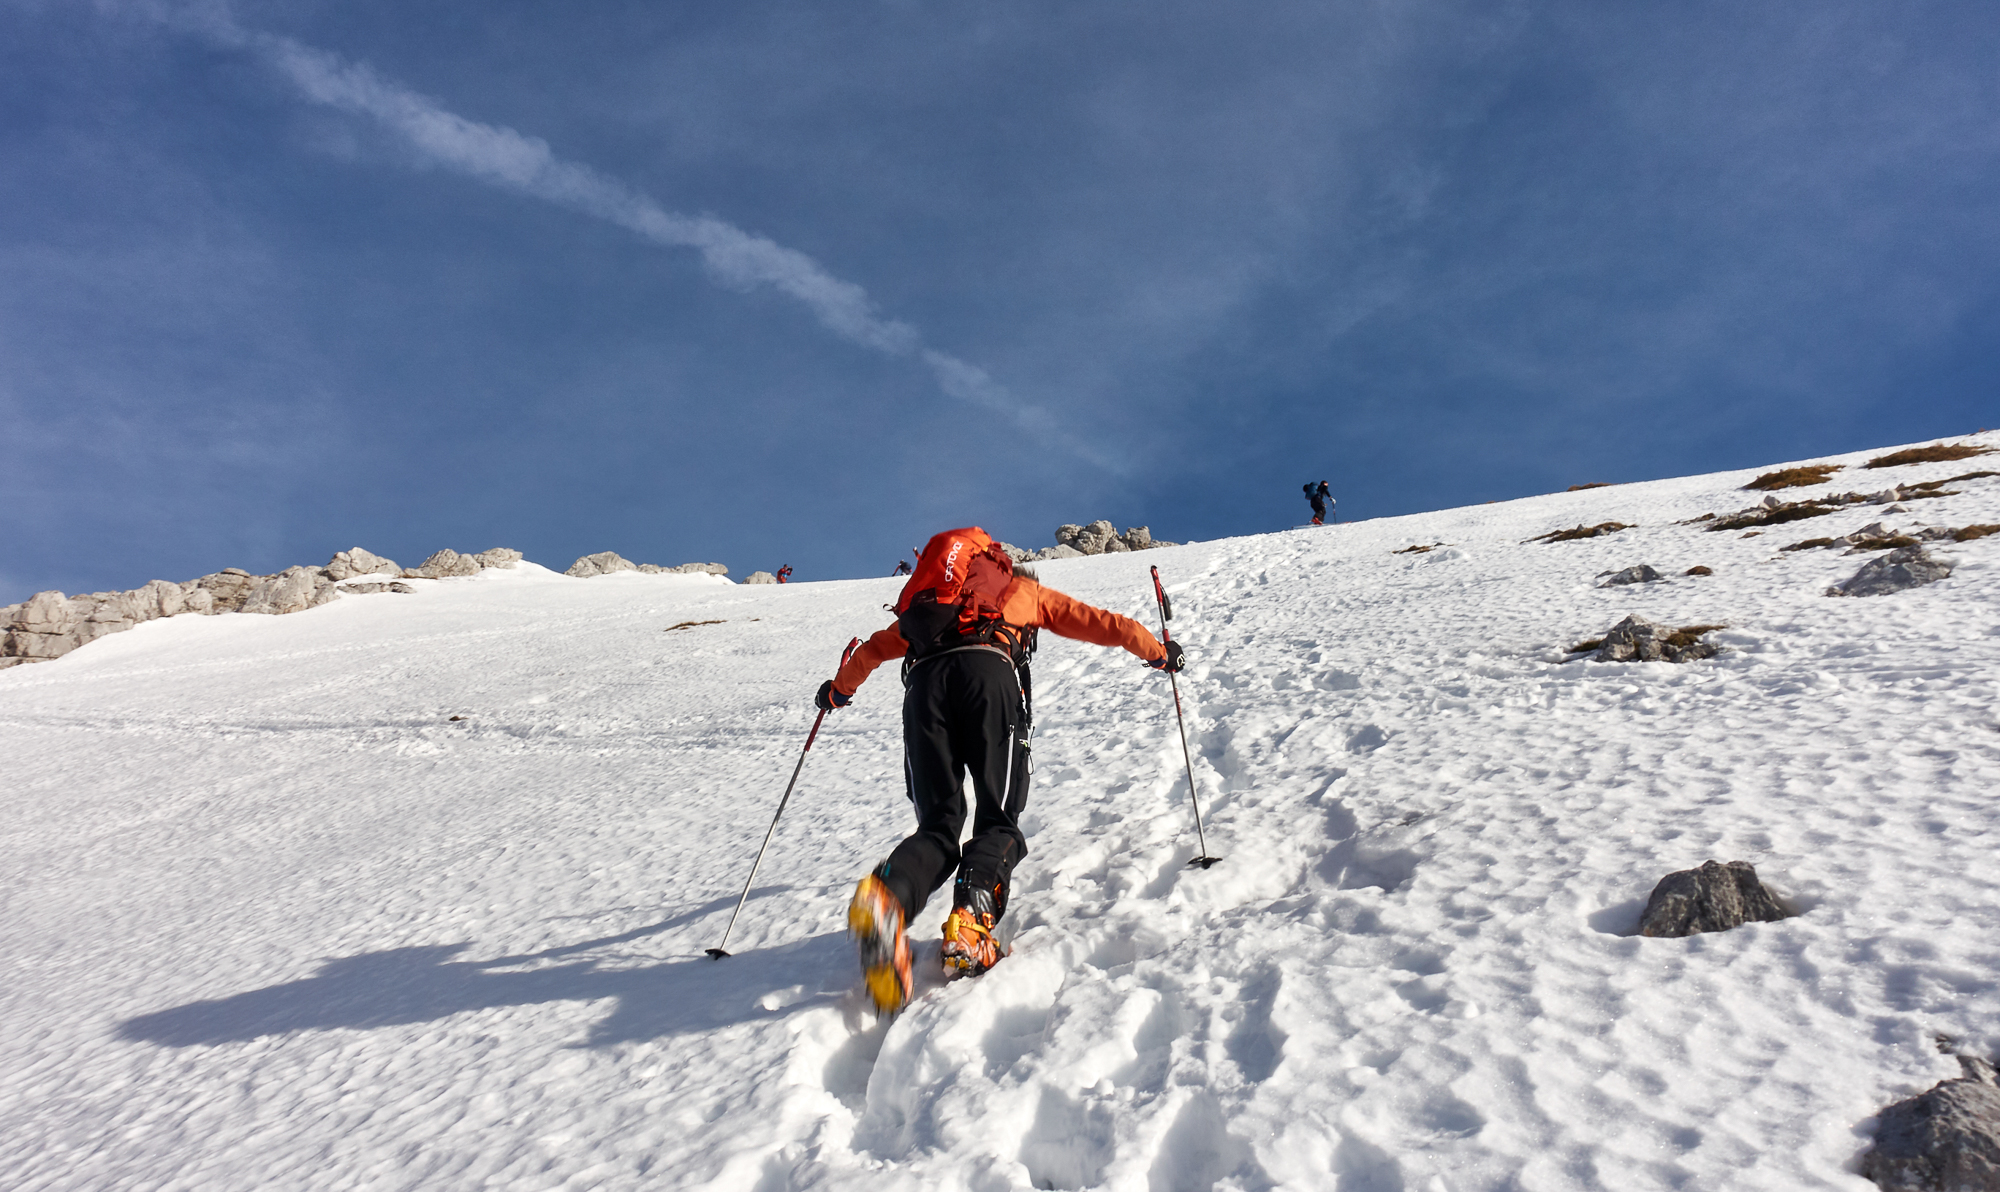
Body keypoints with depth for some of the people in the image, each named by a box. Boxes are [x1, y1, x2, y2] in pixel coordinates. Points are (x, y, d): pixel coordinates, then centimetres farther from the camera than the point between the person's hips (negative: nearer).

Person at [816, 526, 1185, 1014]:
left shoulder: (932, 599, 41)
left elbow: (877, 645, 41)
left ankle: (887, 895, -29)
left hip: (924, 678, 3)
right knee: (998, 820, 1)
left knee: (938, 826, 2)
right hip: (988, 670, -2)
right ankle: (970, 918, -28)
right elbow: (1101, 624, 35)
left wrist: (839, 689, 56)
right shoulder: (1027, 590, 36)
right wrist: (1159, 652, 49)